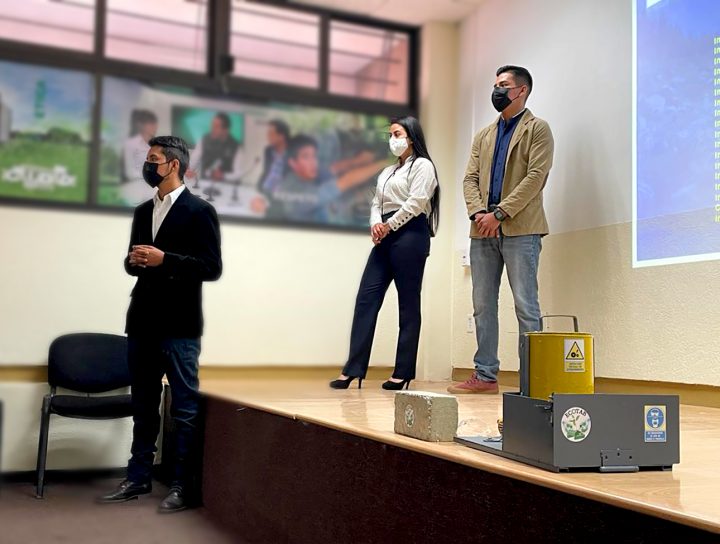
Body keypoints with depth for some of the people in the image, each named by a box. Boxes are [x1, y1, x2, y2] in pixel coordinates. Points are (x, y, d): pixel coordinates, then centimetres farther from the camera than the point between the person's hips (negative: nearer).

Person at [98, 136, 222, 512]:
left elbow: (211, 267, -10)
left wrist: (164, 260, -18)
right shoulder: (143, 212, 17)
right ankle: (138, 478, 23)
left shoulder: (199, 210, -4)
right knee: (143, 406, 13)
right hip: (142, 322, 7)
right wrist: (133, 261, -1)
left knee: (184, 408, 0)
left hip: (179, 326, -7)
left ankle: (181, 486, 7)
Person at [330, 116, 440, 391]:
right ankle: (353, 369, -4)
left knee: (408, 303, -4)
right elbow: (377, 203, 18)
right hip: (386, 238, 8)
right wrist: (376, 224, -2)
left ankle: (403, 373, -1)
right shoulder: (387, 172, 26)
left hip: (410, 234, -8)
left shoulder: (422, 165, 2)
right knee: (366, 298, -2)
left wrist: (388, 225, -8)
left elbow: (416, 202, -10)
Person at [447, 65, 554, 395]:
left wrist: (499, 213, -16)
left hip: (520, 230, -6)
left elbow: (536, 177, -9)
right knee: (483, 306, 7)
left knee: (526, 306, -6)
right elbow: (470, 178, 12)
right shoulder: (483, 135, 22)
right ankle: (485, 375, 14)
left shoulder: (537, 129, 4)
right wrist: (478, 212, -8)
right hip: (483, 231, 6)